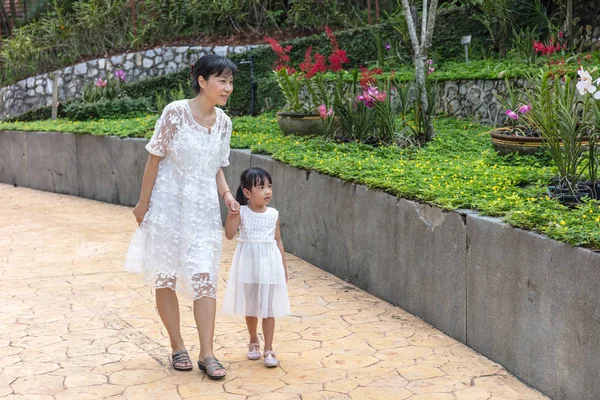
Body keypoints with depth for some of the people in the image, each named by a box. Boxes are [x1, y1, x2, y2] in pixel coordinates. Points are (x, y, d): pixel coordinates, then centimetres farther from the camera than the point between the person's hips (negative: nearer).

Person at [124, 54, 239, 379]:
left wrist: (227, 195, -4)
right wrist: (143, 203, -3)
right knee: (166, 278, 5)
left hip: (204, 209, 4)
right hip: (168, 205, -3)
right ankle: (177, 347, 19)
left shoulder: (223, 122, 3)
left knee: (205, 278, -1)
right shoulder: (176, 112, -12)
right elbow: (155, 158, -6)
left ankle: (207, 353, 5)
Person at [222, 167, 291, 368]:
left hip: (269, 263, 1)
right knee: (250, 306, 14)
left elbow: (278, 241, 7)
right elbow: (229, 235, -16)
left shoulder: (273, 214, 0)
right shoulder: (241, 213, -8)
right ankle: (253, 342, 33)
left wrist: (283, 265, 6)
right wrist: (230, 217, -32)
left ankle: (268, 349, 8)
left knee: (269, 308, 1)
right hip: (248, 263, -1)